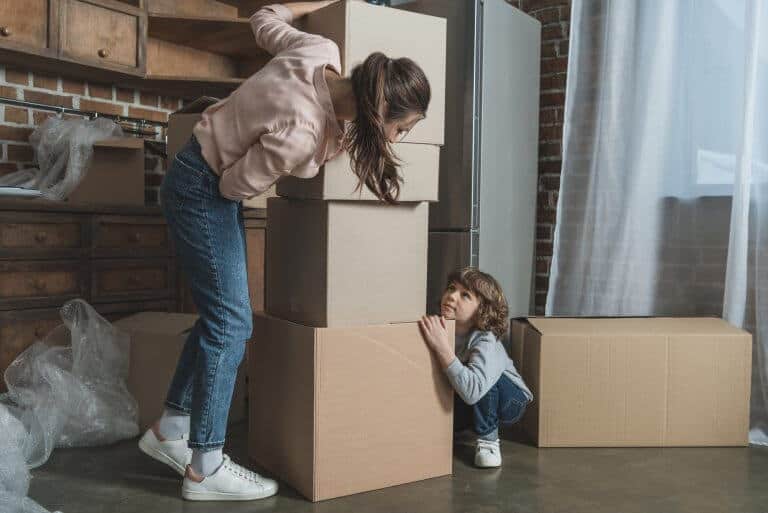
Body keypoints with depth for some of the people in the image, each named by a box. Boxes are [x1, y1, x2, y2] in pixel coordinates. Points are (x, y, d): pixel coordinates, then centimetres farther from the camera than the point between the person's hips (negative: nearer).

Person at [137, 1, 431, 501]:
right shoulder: (300, 132, -35)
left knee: (221, 312, 12)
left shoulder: (320, 51, -15)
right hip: (203, 191, -9)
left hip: (214, 183, 9)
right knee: (230, 323, -6)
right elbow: (237, 184, -19)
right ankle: (205, 468, 5)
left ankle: (170, 430, 25)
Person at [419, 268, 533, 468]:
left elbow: (472, 391, -48)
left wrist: (443, 348, -52)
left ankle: (488, 439, -10)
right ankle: (469, 429, 14)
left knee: (486, 379, -35)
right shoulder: (442, 328, -17)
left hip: (510, 400, -5)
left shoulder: (485, 342, -32)